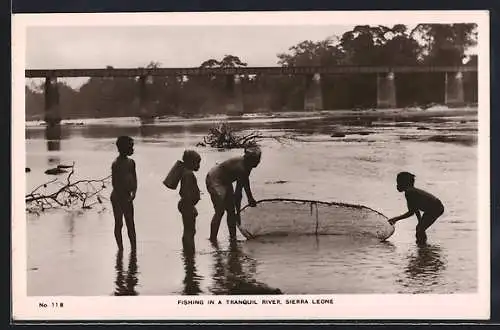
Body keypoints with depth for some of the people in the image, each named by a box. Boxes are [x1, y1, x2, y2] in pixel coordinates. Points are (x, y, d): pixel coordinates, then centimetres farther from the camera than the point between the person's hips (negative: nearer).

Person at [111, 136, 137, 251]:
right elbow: (115, 183, -17)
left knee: (131, 224, 10)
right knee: (119, 224, 1)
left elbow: (134, 180, 11)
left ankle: (133, 248, 16)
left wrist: (133, 193, -5)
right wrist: (124, 197, -15)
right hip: (118, 198, -7)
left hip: (127, 197, 7)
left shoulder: (131, 162, 9)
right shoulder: (116, 164, -15)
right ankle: (120, 249, 9)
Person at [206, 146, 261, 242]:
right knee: (220, 212, -10)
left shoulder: (246, 165, -4)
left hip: (224, 182, 10)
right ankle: (212, 240, -3)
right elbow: (238, 192, -27)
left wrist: (250, 198, 29)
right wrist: (238, 212, -21)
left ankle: (233, 237, 16)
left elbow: (245, 182, 17)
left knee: (231, 210, 9)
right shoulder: (240, 168, -31)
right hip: (214, 181, -10)